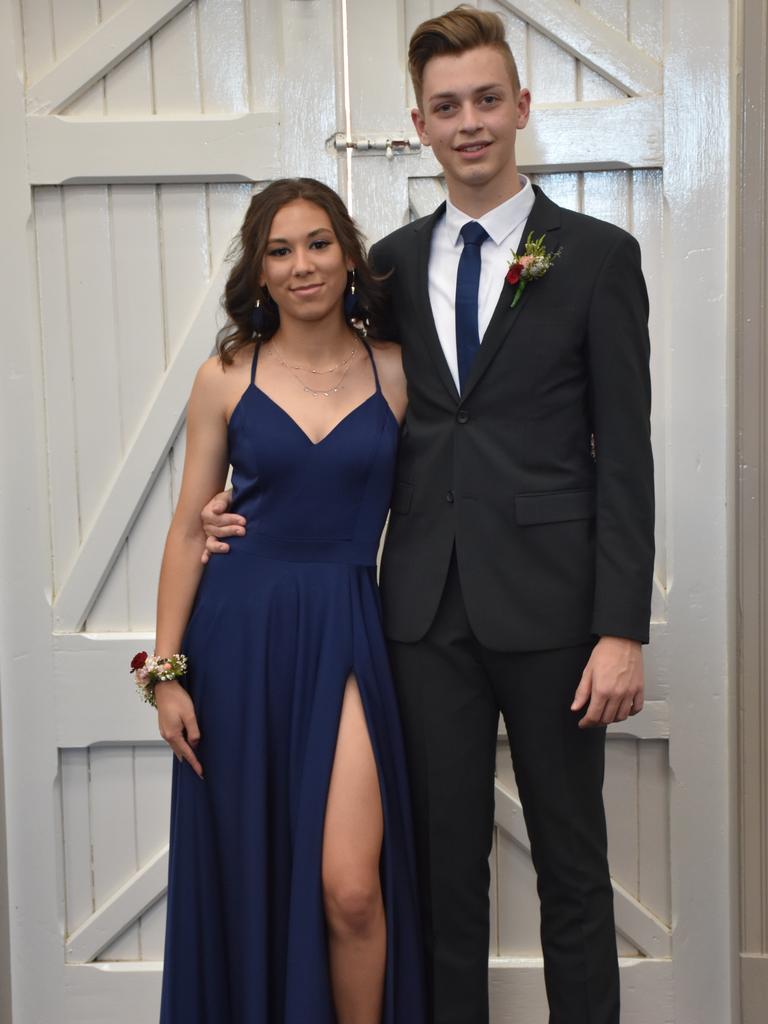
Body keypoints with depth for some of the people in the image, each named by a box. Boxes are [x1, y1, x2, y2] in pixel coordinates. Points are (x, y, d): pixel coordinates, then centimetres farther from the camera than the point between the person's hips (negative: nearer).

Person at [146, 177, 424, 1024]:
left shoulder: (396, 372, 3)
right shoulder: (226, 379, 2)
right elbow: (188, 529, 2)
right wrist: (167, 672, -2)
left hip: (346, 633, 0)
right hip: (239, 632, 1)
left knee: (350, 888, -7)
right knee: (249, 878, 9)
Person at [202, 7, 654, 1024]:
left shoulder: (596, 256, -1)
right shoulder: (391, 265, 11)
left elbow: (624, 455, -4)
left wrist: (622, 629, -10)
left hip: (546, 602, -3)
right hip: (428, 606, 3)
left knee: (571, 862, 9)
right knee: (444, 863, 12)